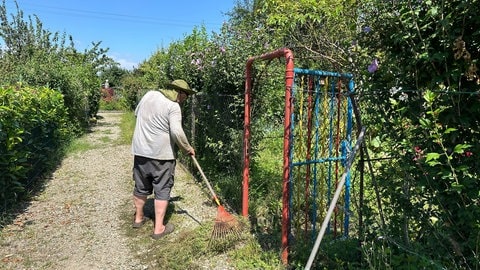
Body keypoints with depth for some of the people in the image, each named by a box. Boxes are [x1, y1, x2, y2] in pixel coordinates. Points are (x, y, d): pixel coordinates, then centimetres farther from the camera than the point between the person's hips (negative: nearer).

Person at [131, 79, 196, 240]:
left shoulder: (150, 94, 7)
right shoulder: (173, 106, -13)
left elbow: (136, 113, 21)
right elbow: (177, 132, -21)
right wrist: (188, 148, -8)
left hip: (140, 150, 6)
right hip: (161, 154, -6)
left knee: (141, 187, 20)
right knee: (162, 190, 6)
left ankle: (138, 218, 39)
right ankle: (159, 228, 12)